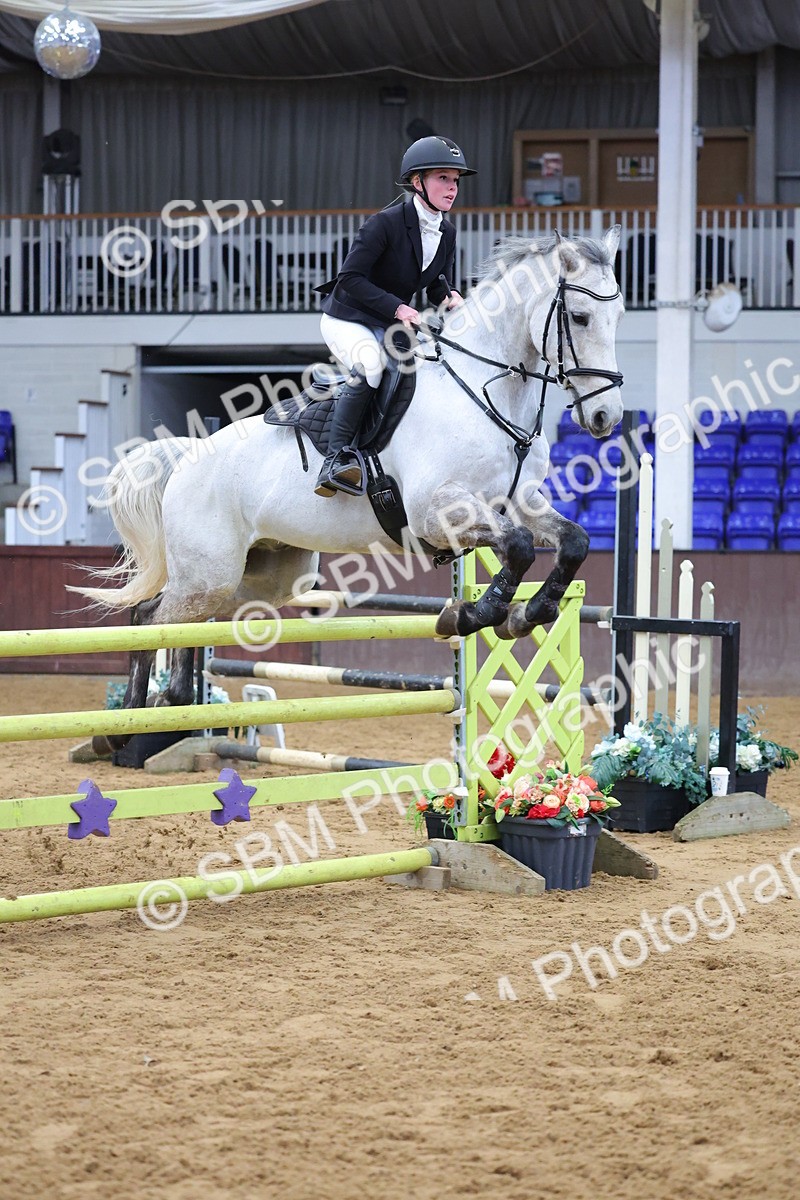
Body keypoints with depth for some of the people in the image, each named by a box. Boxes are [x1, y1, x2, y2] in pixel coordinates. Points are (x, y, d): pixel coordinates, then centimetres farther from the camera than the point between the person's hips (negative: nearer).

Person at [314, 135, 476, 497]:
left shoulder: (447, 233, 1)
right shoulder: (385, 223, -21)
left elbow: (437, 285, 12)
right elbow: (350, 278, -23)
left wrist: (449, 296, -12)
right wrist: (397, 307, -29)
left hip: (391, 327, 8)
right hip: (346, 319, -8)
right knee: (371, 365, -36)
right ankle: (337, 459, -32)